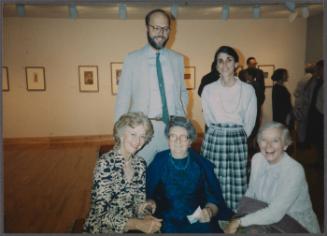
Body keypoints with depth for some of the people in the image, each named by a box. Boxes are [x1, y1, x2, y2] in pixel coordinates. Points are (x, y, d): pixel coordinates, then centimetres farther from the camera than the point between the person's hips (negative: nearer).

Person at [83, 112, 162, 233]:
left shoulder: (140, 163, -2)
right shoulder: (105, 164, -19)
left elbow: (139, 201, 4)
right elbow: (102, 214, -21)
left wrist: (145, 218, -15)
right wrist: (139, 224, -30)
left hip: (129, 227, 5)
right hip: (103, 229, -5)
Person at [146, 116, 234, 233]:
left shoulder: (202, 164, 4)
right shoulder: (158, 162, 2)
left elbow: (214, 197, 3)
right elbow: (148, 194, 5)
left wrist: (209, 211, -16)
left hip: (199, 220, 1)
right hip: (168, 222, -1)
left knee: (207, 228, -25)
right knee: (169, 229, -27)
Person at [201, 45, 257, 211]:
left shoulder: (248, 90, 0)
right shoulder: (208, 89, 1)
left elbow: (250, 122, 6)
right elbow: (208, 119, 9)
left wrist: (236, 136, 10)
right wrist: (218, 133, 10)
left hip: (238, 142, 0)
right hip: (213, 141, 0)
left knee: (237, 183, 2)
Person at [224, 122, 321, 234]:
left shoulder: (295, 171, -24)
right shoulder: (257, 159, -6)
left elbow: (274, 214, -28)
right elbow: (250, 193, 5)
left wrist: (239, 222, -23)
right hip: (269, 223, 5)